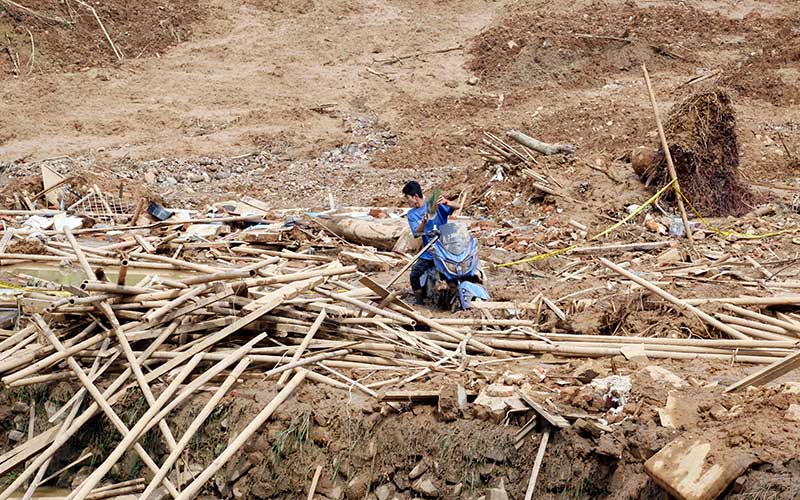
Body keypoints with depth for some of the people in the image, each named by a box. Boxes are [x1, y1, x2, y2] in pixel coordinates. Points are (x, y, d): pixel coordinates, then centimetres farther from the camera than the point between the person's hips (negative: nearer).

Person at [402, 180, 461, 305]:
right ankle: (419, 299, 3)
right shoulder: (411, 214, 8)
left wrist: (446, 202, -33)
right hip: (428, 253, 3)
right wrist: (424, 222, -27)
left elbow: (457, 207, -11)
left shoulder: (435, 204, -2)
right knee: (414, 274, -16)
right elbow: (417, 233, -6)